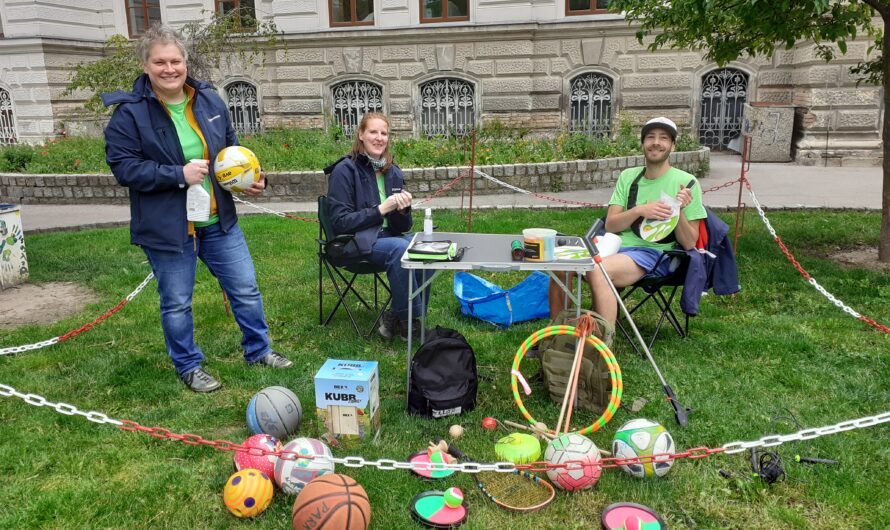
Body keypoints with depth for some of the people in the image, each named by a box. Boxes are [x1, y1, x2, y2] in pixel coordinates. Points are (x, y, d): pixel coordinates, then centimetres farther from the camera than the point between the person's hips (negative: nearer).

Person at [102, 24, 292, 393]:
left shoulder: (209, 100, 4)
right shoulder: (129, 112, -11)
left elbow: (232, 149, 15)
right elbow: (123, 166, -14)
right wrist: (179, 174, -22)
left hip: (219, 221, 4)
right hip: (166, 227, -4)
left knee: (246, 289, 12)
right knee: (176, 303, 10)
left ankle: (258, 350, 33)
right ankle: (189, 366, 31)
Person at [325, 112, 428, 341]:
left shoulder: (393, 171, 9)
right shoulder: (345, 170, -7)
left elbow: (402, 226, 10)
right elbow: (340, 222, -12)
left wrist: (403, 209, -14)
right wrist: (381, 209, -18)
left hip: (388, 236, 6)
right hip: (355, 242, -6)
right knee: (400, 249, -33)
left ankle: (397, 317, -9)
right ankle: (408, 320, -17)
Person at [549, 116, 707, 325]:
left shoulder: (686, 182, 2)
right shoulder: (628, 176, 14)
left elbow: (689, 243, 0)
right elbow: (610, 225, 6)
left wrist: (680, 212, -17)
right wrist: (640, 210, -10)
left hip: (653, 254, -5)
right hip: (615, 245, 5)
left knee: (597, 271, -35)